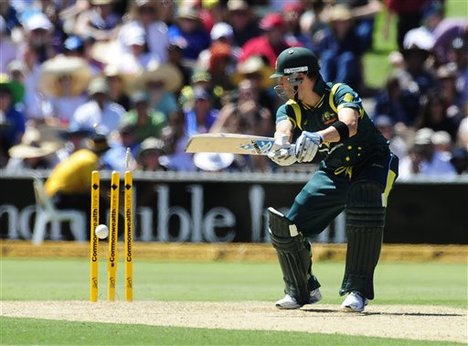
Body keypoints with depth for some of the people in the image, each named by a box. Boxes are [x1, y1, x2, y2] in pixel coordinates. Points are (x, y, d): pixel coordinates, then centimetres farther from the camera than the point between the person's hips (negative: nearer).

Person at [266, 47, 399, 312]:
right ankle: (302, 290, 21)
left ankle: (357, 291, -30)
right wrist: (281, 146, -57)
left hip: (373, 164, -6)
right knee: (285, 227, -6)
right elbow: (284, 130, -31)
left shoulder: (340, 94, -24)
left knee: (366, 202, -37)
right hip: (334, 172, 6)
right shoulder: (290, 109, -9)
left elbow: (349, 125, -46)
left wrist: (319, 137, -66)